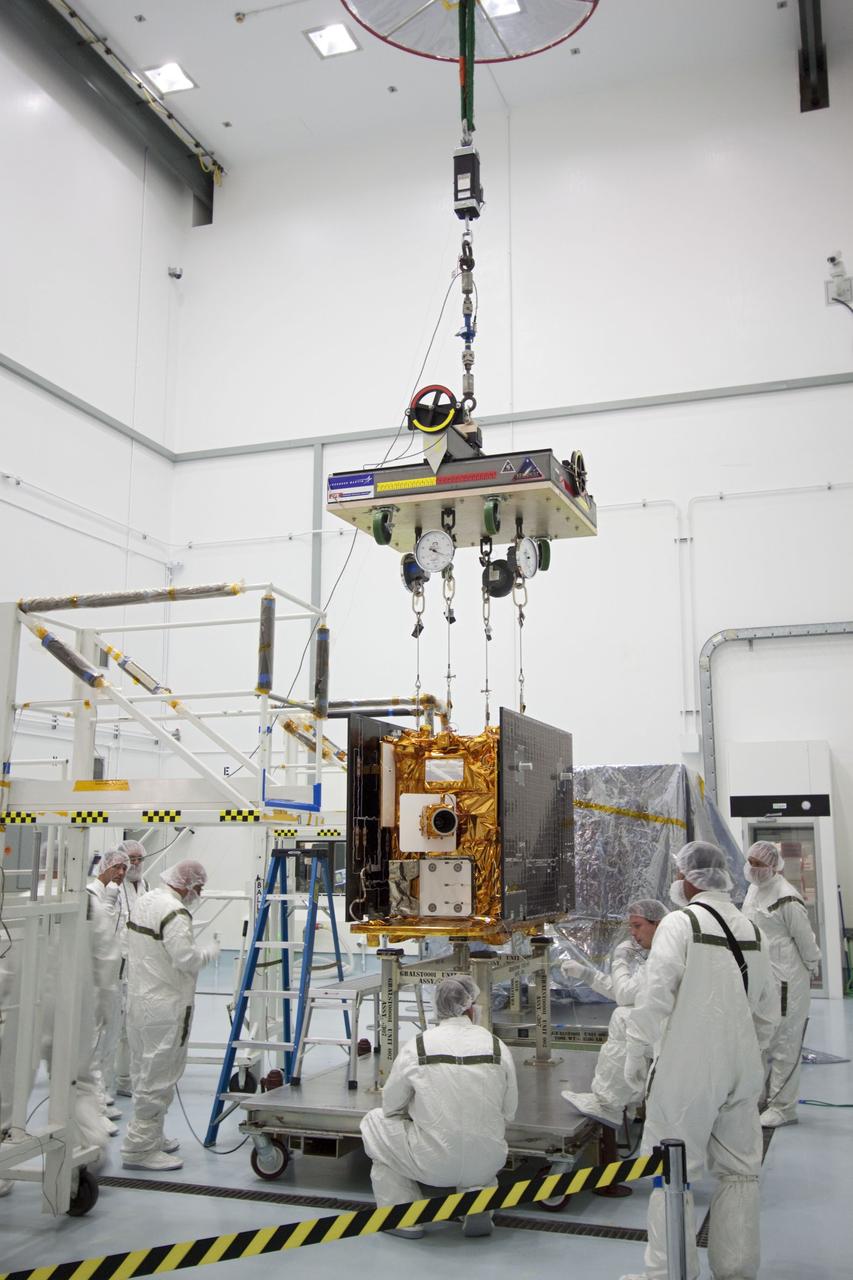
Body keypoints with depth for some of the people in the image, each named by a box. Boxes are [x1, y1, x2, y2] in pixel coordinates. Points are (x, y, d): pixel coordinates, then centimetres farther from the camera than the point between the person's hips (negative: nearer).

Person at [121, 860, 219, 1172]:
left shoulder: (144, 900, 9)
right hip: (165, 1006, -10)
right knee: (158, 1076, -1)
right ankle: (140, 1148, 4)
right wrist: (212, 950, -7)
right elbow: (186, 959, -24)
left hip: (139, 998, 10)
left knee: (144, 1071, 18)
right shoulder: (175, 912, -21)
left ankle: (148, 1137, 31)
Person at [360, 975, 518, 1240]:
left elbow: (391, 1107, 3)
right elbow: (509, 1112, 5)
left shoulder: (416, 1047, -9)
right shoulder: (498, 1047, -3)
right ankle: (479, 1210, 19)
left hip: (433, 1165, -3)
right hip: (487, 1165, 3)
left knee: (375, 1121, 21)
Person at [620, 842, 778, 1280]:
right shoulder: (751, 930, 8)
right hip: (741, 1068, 6)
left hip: (686, 1068, -6)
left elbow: (655, 996, -15)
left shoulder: (680, 923, -12)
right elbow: (766, 1009, 14)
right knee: (739, 1171, 15)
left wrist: (636, 1054, -4)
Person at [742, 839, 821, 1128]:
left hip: (784, 980, -9)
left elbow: (805, 939, -12)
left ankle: (783, 1107, 9)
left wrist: (812, 967, 0)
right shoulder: (754, 889, 8)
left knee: (784, 1044, 0)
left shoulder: (787, 898, -20)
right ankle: (763, 1096, 30)